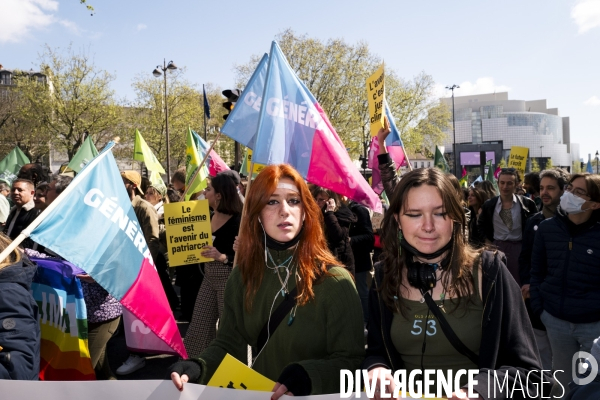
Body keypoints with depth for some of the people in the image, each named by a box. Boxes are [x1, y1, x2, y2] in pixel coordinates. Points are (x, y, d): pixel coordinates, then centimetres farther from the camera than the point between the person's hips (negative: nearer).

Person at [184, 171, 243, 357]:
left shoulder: (237, 221, -17)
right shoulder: (208, 217, 6)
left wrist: (222, 257, -32)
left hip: (229, 278, -8)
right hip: (209, 276, 8)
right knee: (199, 326, 13)